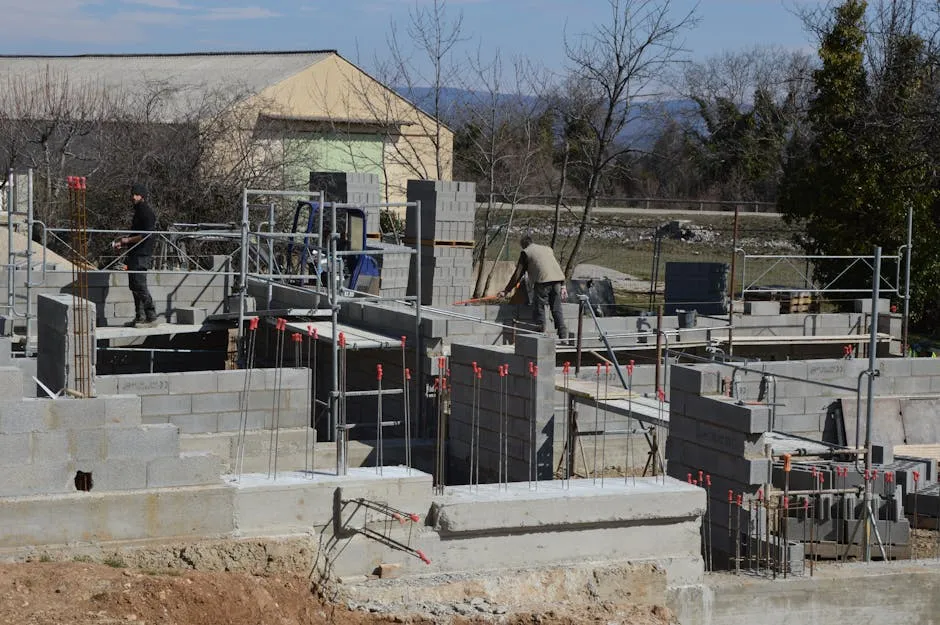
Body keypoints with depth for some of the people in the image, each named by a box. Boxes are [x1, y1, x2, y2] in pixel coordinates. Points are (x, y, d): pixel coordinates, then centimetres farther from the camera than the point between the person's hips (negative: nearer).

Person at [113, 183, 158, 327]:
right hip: (135, 254, 11)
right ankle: (140, 317, 18)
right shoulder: (138, 211, 19)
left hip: (141, 254, -11)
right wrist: (123, 242, 14)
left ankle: (151, 317, -11)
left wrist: (128, 240, -14)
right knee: (135, 286, 13)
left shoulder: (146, 212, -12)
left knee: (140, 285, -13)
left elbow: (147, 235, -20)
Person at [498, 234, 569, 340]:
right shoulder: (547, 249, 28)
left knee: (539, 309, 3)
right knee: (556, 309, 10)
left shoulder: (525, 252, 12)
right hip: (557, 279, 5)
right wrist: (563, 286, 20)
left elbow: (518, 274, 9)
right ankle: (563, 336, 6)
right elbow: (559, 267, 21)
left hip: (543, 280, -5)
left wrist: (506, 291, 15)